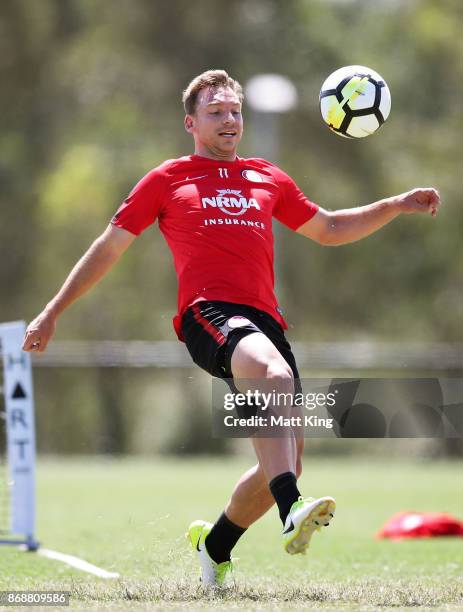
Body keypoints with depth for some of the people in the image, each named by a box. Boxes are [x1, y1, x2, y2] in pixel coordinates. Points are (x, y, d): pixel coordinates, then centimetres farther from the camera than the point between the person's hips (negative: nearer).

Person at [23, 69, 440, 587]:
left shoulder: (268, 179, 26)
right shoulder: (167, 180, 15)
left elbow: (329, 229, 36)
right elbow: (107, 249, 19)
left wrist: (397, 205, 24)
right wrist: (52, 312, 16)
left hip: (265, 320, 6)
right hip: (208, 314, -5)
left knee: (285, 462, -2)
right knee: (275, 374, -38)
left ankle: (215, 545, 24)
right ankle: (292, 512, -53)